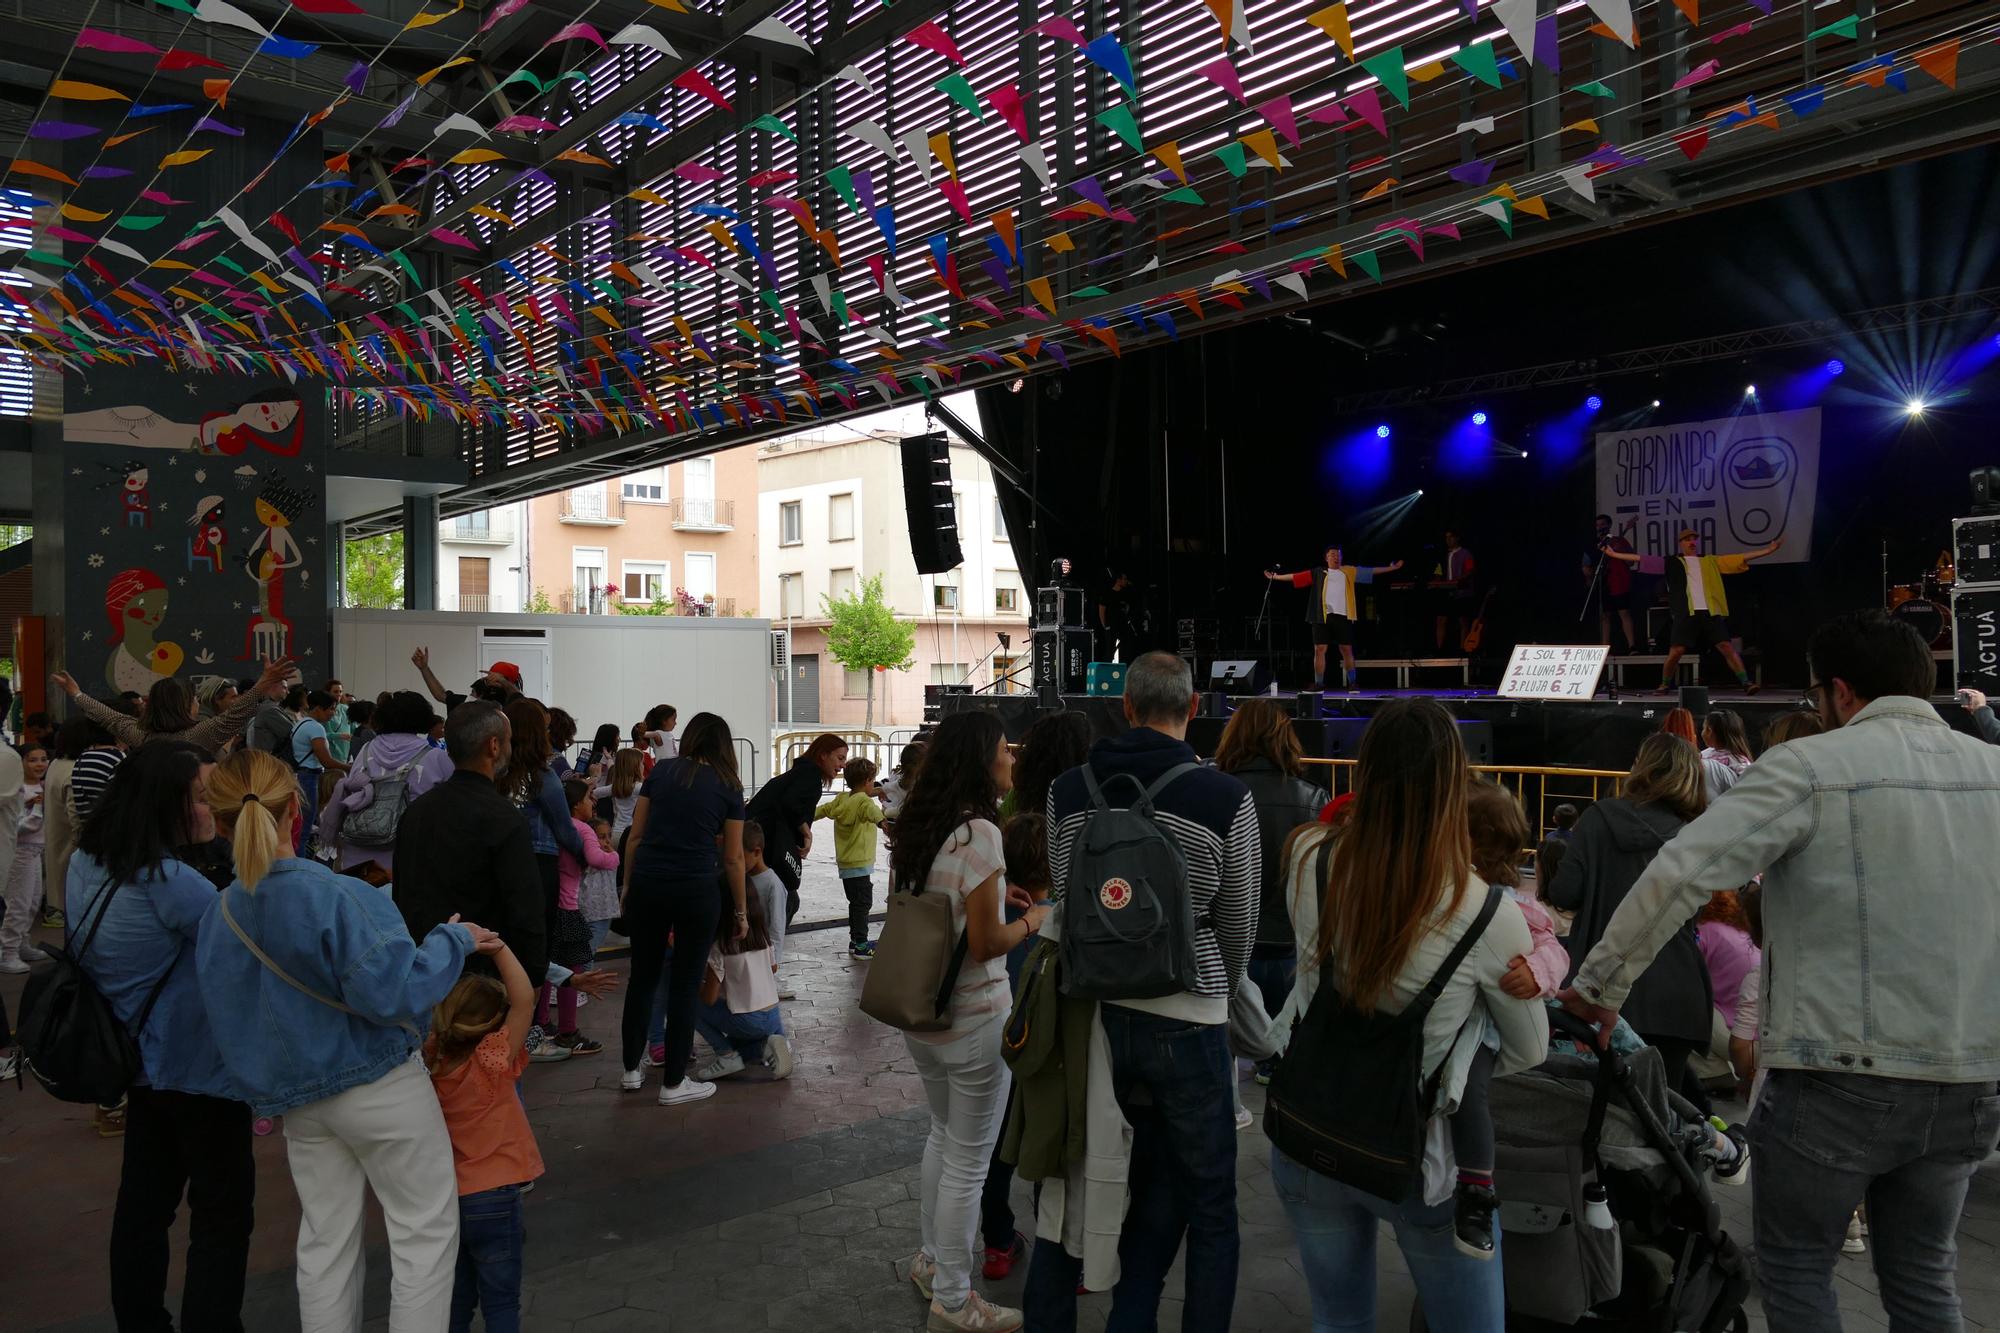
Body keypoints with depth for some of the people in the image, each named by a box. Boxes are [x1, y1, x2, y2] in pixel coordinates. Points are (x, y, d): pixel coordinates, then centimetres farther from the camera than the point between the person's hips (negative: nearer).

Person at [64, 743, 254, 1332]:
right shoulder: (168, 882, -28)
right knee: (222, 1213, 5)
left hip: (145, 1060, 9)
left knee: (144, 1200, 20)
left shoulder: (89, 862, -2)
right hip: (199, 1066, -9)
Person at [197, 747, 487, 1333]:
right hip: (379, 1086, -6)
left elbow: (233, 1021, 7)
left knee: (325, 1241, 18)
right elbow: (392, 993, -28)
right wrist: (451, 941, -14)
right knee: (426, 1230, 9)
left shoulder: (217, 917, -2)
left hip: (298, 1101, 6)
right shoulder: (335, 895, -24)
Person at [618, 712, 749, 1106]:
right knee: (685, 985, 7)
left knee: (643, 977, 16)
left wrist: (627, 888, 16)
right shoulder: (729, 787, 3)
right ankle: (673, 1083, 14)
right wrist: (741, 912, 13)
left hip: (647, 885, 3)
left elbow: (635, 836, 7)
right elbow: (733, 858, 5)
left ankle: (631, 1071, 28)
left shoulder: (661, 772, 8)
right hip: (695, 891, -3)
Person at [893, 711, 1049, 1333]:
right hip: (974, 1018, -8)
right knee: (969, 1161, 7)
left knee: (944, 1136, 26)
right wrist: (1033, 921, -2)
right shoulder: (979, 832, -20)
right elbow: (986, 943, -21)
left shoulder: (913, 828, 5)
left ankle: (932, 1260, 41)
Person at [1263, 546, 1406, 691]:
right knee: (1319, 649, -1)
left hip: (1343, 616, 0)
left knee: (1347, 650, 1)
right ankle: (1319, 683, 6)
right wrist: (1276, 577, 9)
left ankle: (1352, 682, 9)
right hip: (1322, 617, 0)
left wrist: (1391, 568, 9)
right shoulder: (1318, 573, 12)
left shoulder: (1349, 572, 13)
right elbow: (1296, 577, 11)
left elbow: (1370, 571, 12)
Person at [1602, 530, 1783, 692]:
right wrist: (1614, 554, 2)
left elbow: (1743, 558, 19)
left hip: (1712, 613, 2)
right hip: (1686, 614, -2)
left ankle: (1746, 683, -3)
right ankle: (1665, 685, 12)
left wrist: (1768, 549, 14)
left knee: (1727, 647, -7)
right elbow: (1640, 559, 8)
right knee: (1676, 651, -7)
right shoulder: (1673, 563, 13)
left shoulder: (1711, 562, 19)